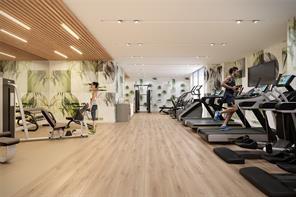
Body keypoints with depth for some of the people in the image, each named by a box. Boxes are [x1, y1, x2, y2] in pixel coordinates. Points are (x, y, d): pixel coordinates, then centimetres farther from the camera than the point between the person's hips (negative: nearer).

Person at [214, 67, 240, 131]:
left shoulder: (233, 79, 21)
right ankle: (219, 113, -11)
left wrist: (235, 90, 10)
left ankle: (224, 125, 4)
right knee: (235, 108, -19)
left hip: (231, 95, 9)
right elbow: (223, 84, -19)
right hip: (228, 95, -9)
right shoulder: (229, 77, -6)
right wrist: (231, 87, -17)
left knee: (230, 112, 4)